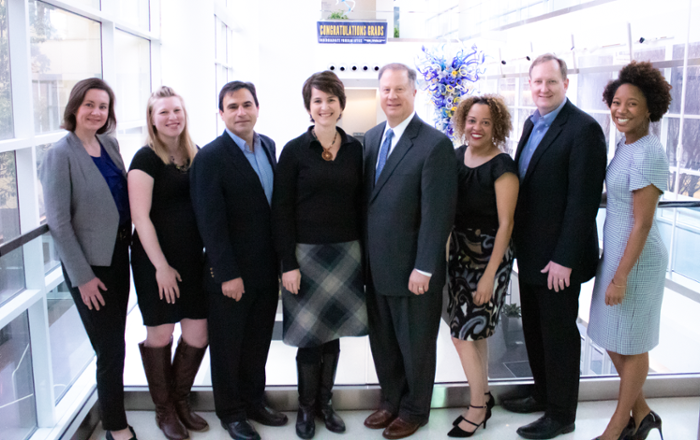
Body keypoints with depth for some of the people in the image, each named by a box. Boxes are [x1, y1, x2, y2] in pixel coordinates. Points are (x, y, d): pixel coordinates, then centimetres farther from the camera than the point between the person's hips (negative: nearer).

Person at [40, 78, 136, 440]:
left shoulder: (110, 144, 5)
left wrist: (128, 239, 8)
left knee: (113, 343, 17)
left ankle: (111, 409, 36)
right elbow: (58, 222, -15)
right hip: (89, 263, -6)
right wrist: (82, 277, -15)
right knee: (110, 348, 1)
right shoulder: (61, 154, -14)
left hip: (118, 254, 6)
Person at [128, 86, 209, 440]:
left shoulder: (194, 155, 9)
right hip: (156, 261, -5)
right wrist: (161, 266, -14)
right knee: (160, 334, 5)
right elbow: (141, 217, -13)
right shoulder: (146, 159, -9)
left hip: (193, 259, 6)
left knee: (198, 333, 6)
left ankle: (180, 400, 29)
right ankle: (163, 410, 24)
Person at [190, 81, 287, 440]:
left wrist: (280, 259, 8)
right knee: (228, 346, 11)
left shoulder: (268, 146, 6)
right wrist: (228, 275, -18)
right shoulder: (210, 158, -15)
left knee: (258, 343, 18)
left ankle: (254, 401, 36)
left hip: (266, 269, 6)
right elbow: (211, 222, -17)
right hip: (230, 273, -6)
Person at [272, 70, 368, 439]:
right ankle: (306, 407, 23)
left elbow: (360, 203, 9)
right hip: (307, 253, -3)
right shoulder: (294, 151, -5)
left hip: (346, 253, 3)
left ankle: (325, 402, 28)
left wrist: (364, 253, 5)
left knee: (333, 333, 11)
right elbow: (281, 211, -6)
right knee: (309, 336, 4)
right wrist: (288, 264, -11)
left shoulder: (355, 149, 5)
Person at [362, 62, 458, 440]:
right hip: (375, 266, 6)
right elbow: (366, 197, 11)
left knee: (415, 344, 12)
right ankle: (391, 401, 39)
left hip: (412, 269, -6)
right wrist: (363, 253, 8)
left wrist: (424, 268, -18)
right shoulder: (371, 137, 8)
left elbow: (438, 212, -17)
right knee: (382, 340, 18)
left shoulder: (435, 145, -15)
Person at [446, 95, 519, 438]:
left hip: (489, 255, -7)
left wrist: (490, 274, -18)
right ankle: (483, 395, 32)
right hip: (460, 252, 7)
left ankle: (477, 408, 15)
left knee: (463, 332, -4)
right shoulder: (458, 155, 4)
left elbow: (505, 224, -16)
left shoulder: (502, 167, -16)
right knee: (475, 331, 16)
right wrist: (449, 250, 8)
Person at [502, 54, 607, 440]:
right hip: (529, 251, 8)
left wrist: (564, 258, -20)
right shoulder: (532, 124, 10)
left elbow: (583, 200, -19)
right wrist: (517, 239, 10)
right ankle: (543, 395, 37)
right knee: (534, 330, 19)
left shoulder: (583, 129, -16)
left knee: (559, 334, 6)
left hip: (558, 257, -8)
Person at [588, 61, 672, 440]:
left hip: (636, 258, -9)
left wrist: (621, 277, -19)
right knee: (611, 339, 18)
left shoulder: (648, 154, -21)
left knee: (630, 345, 8)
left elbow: (642, 223, -21)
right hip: (615, 251, 9)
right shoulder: (625, 145, 6)